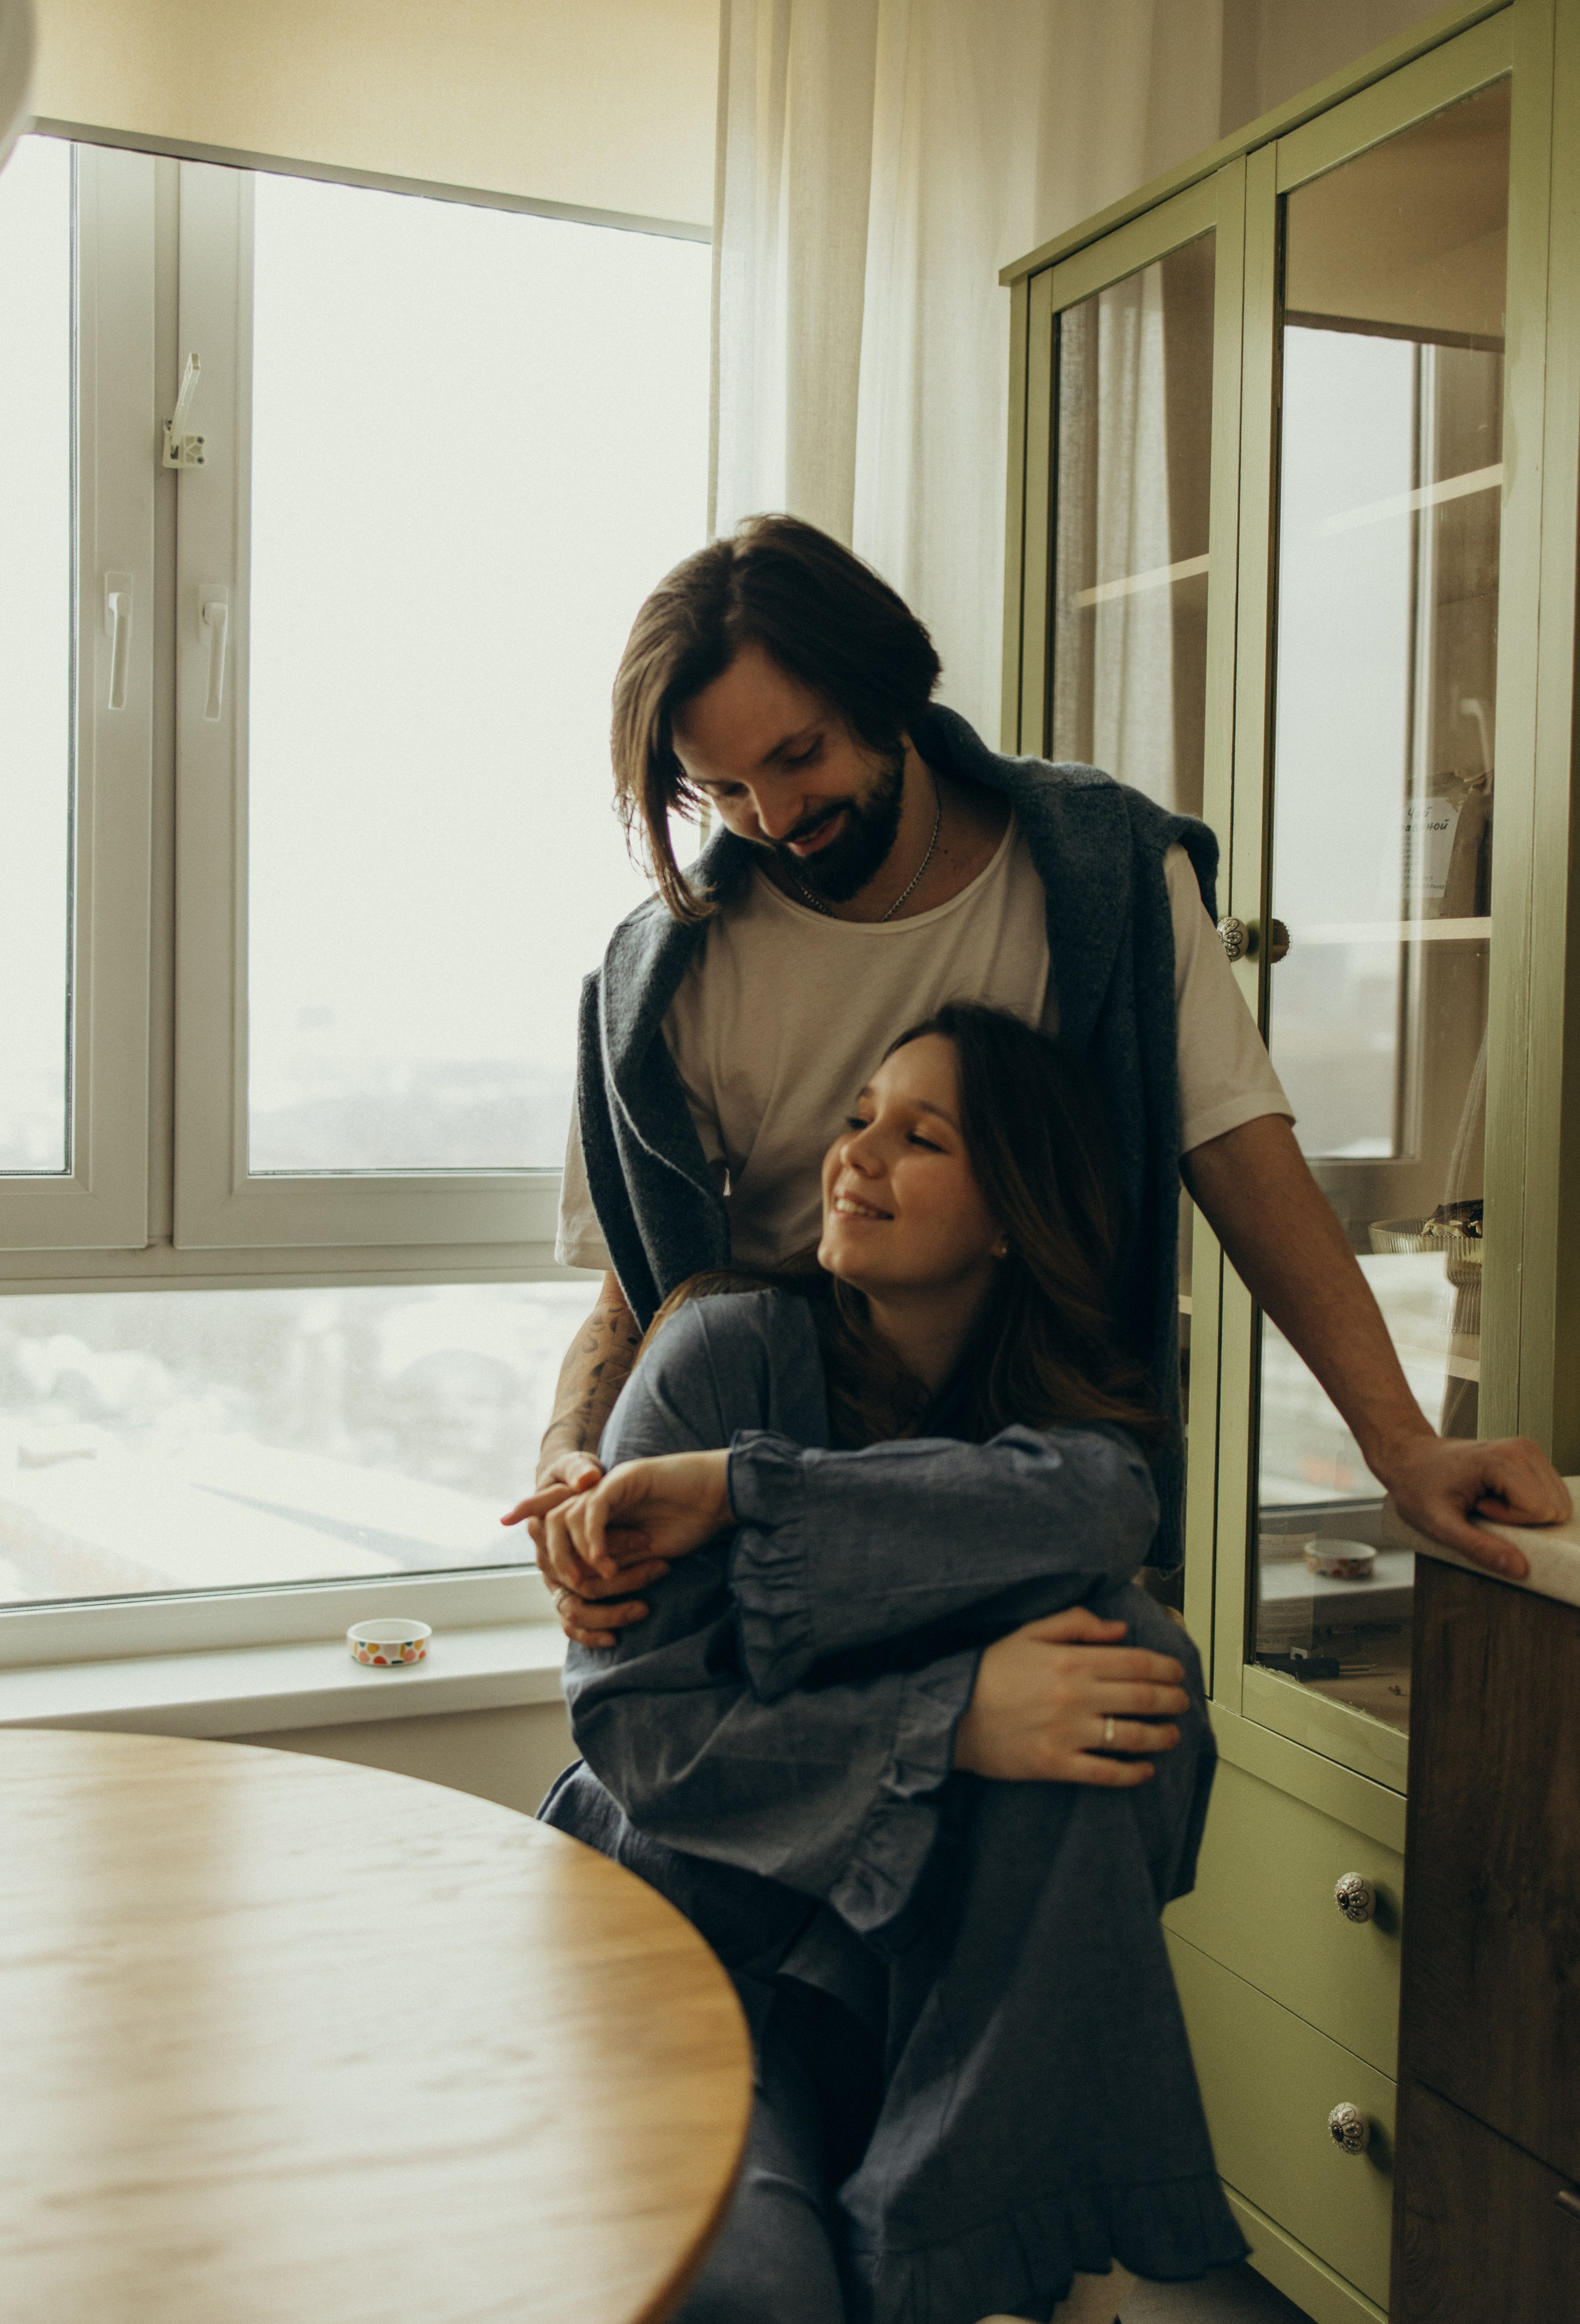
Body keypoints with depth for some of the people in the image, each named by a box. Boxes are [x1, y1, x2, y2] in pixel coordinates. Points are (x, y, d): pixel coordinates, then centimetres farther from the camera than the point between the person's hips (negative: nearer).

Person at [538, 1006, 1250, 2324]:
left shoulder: (1071, 1410, -1)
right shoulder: (734, 1349, -11)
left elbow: (1092, 1504, -28)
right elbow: (632, 1723, -17)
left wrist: (742, 1488, -31)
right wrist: (948, 1724, -30)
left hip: (928, 1955, 4)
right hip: (683, 1921, -4)